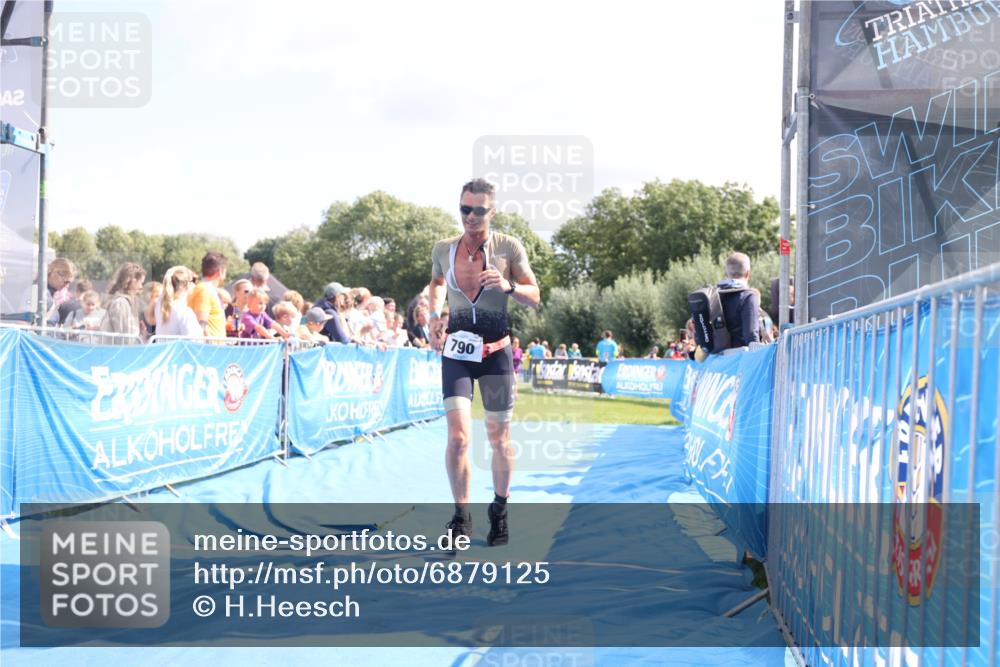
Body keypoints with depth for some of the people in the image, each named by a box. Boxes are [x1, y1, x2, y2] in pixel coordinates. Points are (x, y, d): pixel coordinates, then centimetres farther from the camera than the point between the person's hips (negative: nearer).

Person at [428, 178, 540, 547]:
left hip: (496, 352, -1)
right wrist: (434, 312, 4)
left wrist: (508, 286, -22)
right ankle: (461, 516, -1)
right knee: (457, 436, -13)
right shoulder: (443, 249, 1)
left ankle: (499, 511, 25)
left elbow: (534, 297, -3)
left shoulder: (509, 247, -5)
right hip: (456, 353, 1)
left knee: (499, 439, 6)